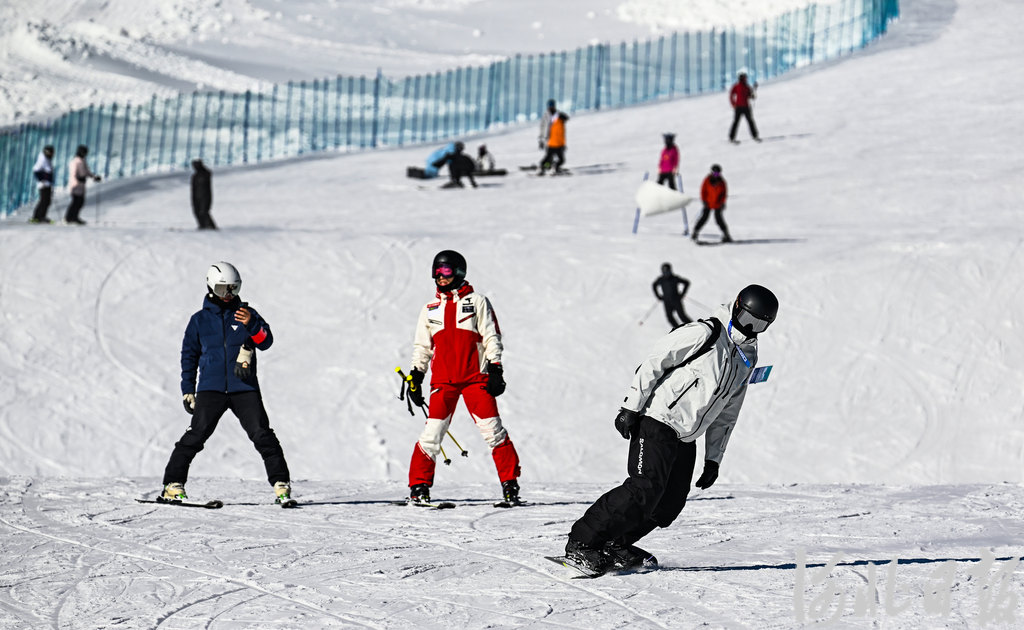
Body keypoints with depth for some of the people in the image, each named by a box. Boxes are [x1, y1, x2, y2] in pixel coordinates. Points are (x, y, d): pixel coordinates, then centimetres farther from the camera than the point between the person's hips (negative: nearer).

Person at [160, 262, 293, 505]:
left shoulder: (246, 313, 10)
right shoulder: (199, 320, 12)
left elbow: (266, 341, -2)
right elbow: (189, 356, 17)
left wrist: (252, 325, -22)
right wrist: (188, 390, 11)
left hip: (244, 388, 0)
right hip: (211, 389, 0)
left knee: (262, 435, -8)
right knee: (196, 434, -11)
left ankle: (281, 483, -2)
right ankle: (173, 483, -7)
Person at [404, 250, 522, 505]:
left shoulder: (476, 302, 5)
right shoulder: (430, 309, 15)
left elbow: (492, 337, 2)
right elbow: (422, 346, 20)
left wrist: (495, 370, -7)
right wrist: (415, 378, 11)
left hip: (476, 378, -3)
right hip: (443, 380, 3)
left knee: (492, 430, -7)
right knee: (432, 432, -7)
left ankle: (510, 484, 0)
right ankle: (419, 487, 0)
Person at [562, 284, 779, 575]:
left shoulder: (747, 360, 14)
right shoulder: (705, 333, -11)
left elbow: (725, 414, 21)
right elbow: (653, 362, -12)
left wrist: (714, 459, 17)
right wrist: (631, 407, -16)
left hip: (686, 438, 8)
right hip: (657, 421, -8)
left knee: (670, 505, 1)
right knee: (646, 489, -21)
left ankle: (615, 545, 16)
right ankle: (581, 543, -17)